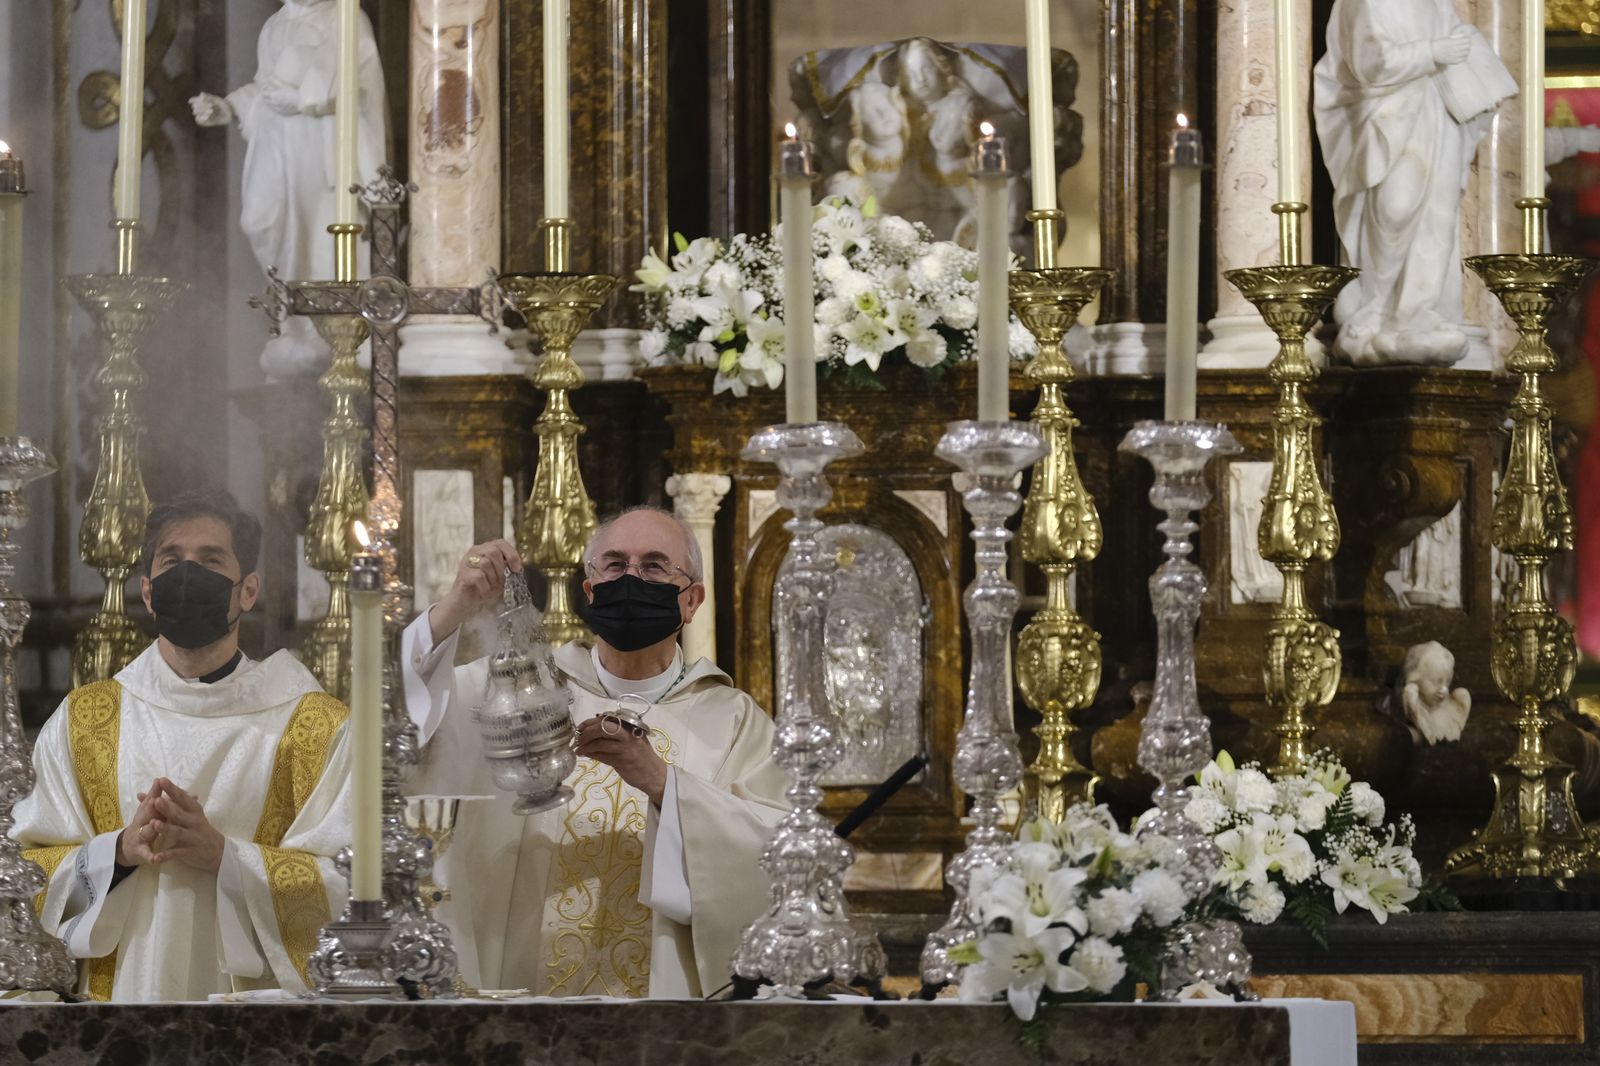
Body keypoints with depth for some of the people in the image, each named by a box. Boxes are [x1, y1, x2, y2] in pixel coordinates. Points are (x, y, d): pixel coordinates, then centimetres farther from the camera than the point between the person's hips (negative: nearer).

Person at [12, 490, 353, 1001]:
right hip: (120, 993, 2)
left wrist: (223, 854, -14)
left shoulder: (320, 728, 7)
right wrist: (119, 850, -9)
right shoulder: (81, 719, 13)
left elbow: (348, 884, -1)